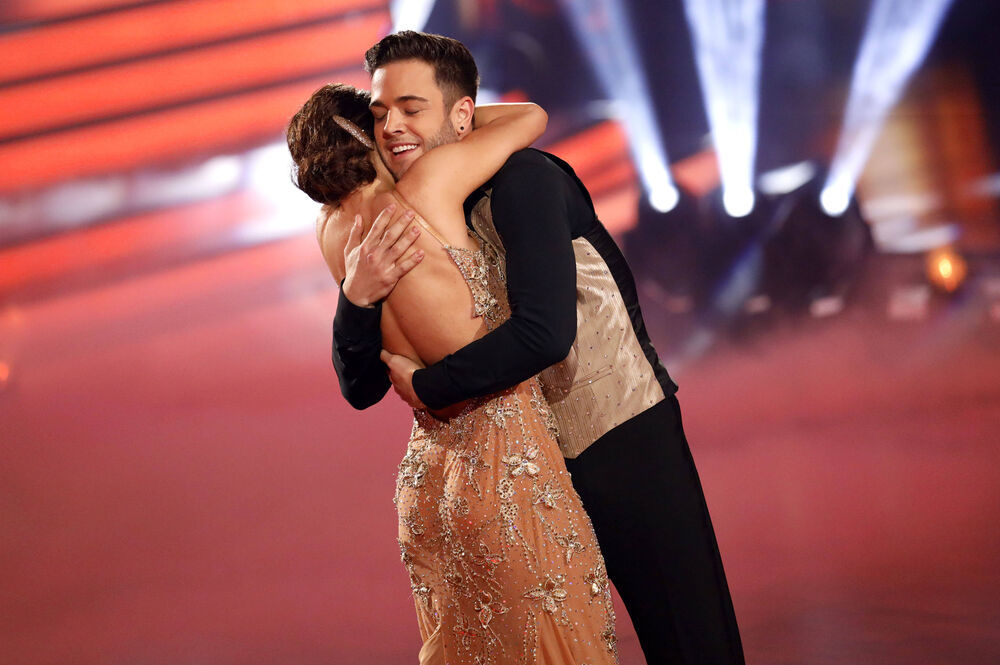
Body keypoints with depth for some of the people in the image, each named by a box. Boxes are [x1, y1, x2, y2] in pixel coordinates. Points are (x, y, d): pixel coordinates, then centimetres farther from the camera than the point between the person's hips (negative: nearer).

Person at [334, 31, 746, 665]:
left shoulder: (521, 180, -16)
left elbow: (545, 332, -28)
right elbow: (362, 388, 2)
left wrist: (426, 387, -17)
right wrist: (358, 299, -18)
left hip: (623, 434, -7)